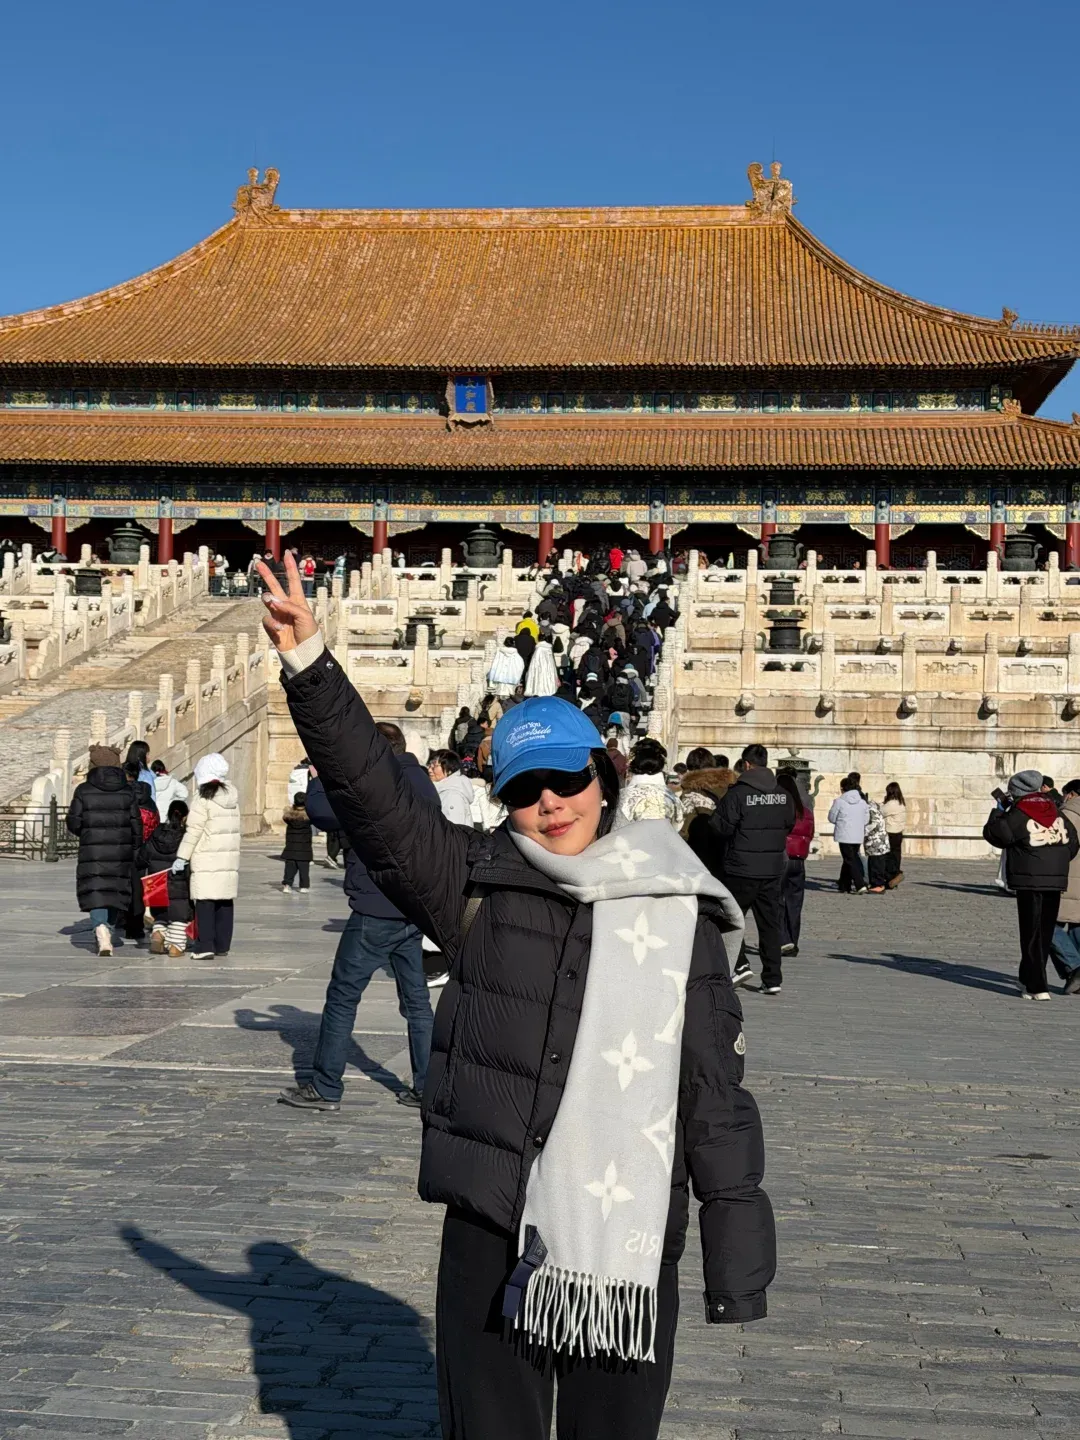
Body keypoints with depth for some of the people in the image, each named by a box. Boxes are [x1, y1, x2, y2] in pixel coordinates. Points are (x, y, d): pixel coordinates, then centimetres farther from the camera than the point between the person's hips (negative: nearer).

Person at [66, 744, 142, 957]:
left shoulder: (84, 791, -3)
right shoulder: (127, 791, 2)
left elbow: (73, 823, -2)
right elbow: (136, 825, 2)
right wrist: (136, 852, 11)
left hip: (92, 852, -2)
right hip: (121, 851, 2)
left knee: (95, 893, 0)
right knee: (117, 891, 14)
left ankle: (101, 930, -22)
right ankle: (107, 935, 22)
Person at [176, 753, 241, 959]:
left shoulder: (203, 799, -11)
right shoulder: (232, 797, 10)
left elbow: (193, 831, -12)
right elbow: (233, 829, 12)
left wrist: (182, 857, -7)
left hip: (206, 860, -7)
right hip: (230, 857, 7)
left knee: (205, 903, -5)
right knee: (226, 903, 10)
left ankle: (206, 946, -10)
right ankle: (222, 945, 14)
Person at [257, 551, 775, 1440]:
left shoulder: (677, 913, 3)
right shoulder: (478, 890, 2)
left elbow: (716, 1086, 4)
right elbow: (375, 795, -7)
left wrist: (735, 1236, 3)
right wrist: (310, 666, -16)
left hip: (631, 1233, 0)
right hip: (493, 1228, 0)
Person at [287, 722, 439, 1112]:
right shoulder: (421, 782, 11)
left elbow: (321, 811, -17)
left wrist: (322, 776, 1)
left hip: (376, 912, -8)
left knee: (342, 997, 1)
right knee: (416, 1000, 11)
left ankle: (325, 1087, 4)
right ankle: (427, 1087, 12)